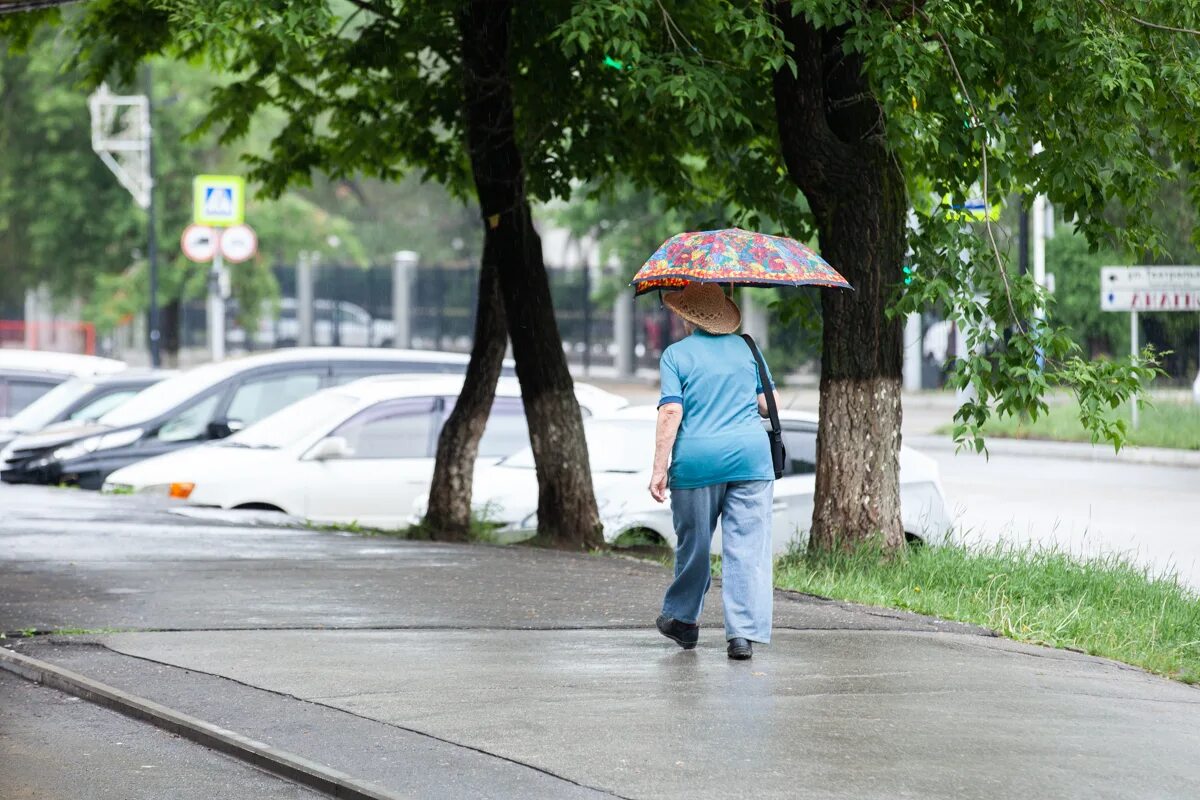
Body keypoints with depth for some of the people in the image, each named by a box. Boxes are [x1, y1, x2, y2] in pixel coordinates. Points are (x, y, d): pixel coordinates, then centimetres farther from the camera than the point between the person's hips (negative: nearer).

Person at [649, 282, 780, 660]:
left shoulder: (676, 355, -1)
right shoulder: (745, 348, 8)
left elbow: (671, 412, -10)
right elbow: (769, 403, 9)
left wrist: (659, 468, -9)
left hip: (696, 460, -1)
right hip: (751, 456, 1)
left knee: (693, 544, 15)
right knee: (747, 547, -2)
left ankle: (682, 619, 32)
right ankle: (744, 632, -10)